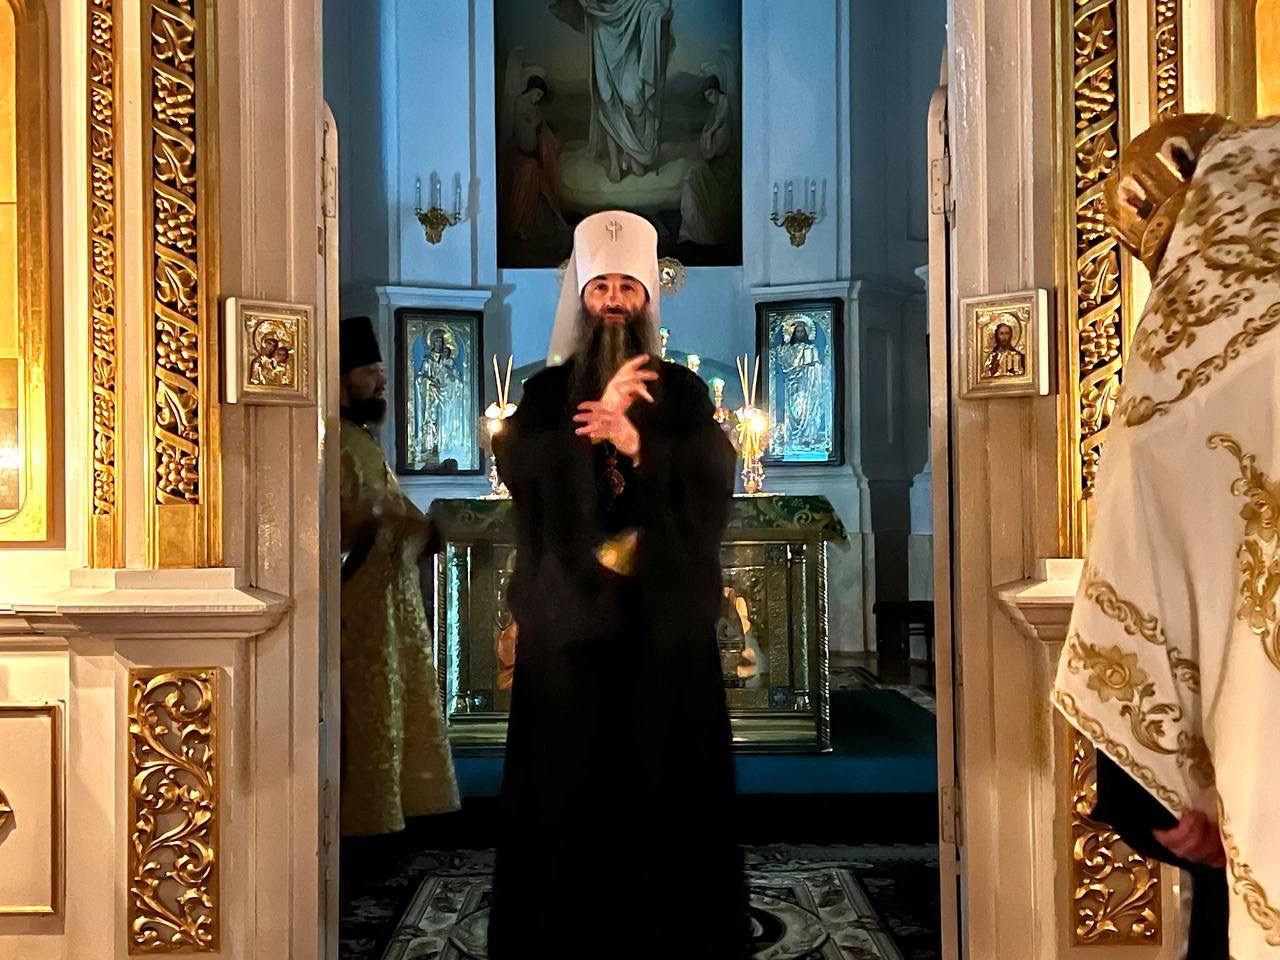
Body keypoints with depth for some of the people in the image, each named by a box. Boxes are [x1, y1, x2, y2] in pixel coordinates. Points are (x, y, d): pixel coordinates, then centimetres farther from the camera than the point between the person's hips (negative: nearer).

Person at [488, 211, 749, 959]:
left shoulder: (684, 390, 9)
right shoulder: (547, 390, 9)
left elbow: (715, 479, -5)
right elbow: (521, 472, -8)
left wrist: (638, 447, -20)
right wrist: (595, 417, -20)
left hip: (666, 611, 0)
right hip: (569, 608, 0)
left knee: (669, 777, 2)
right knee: (569, 779, 0)